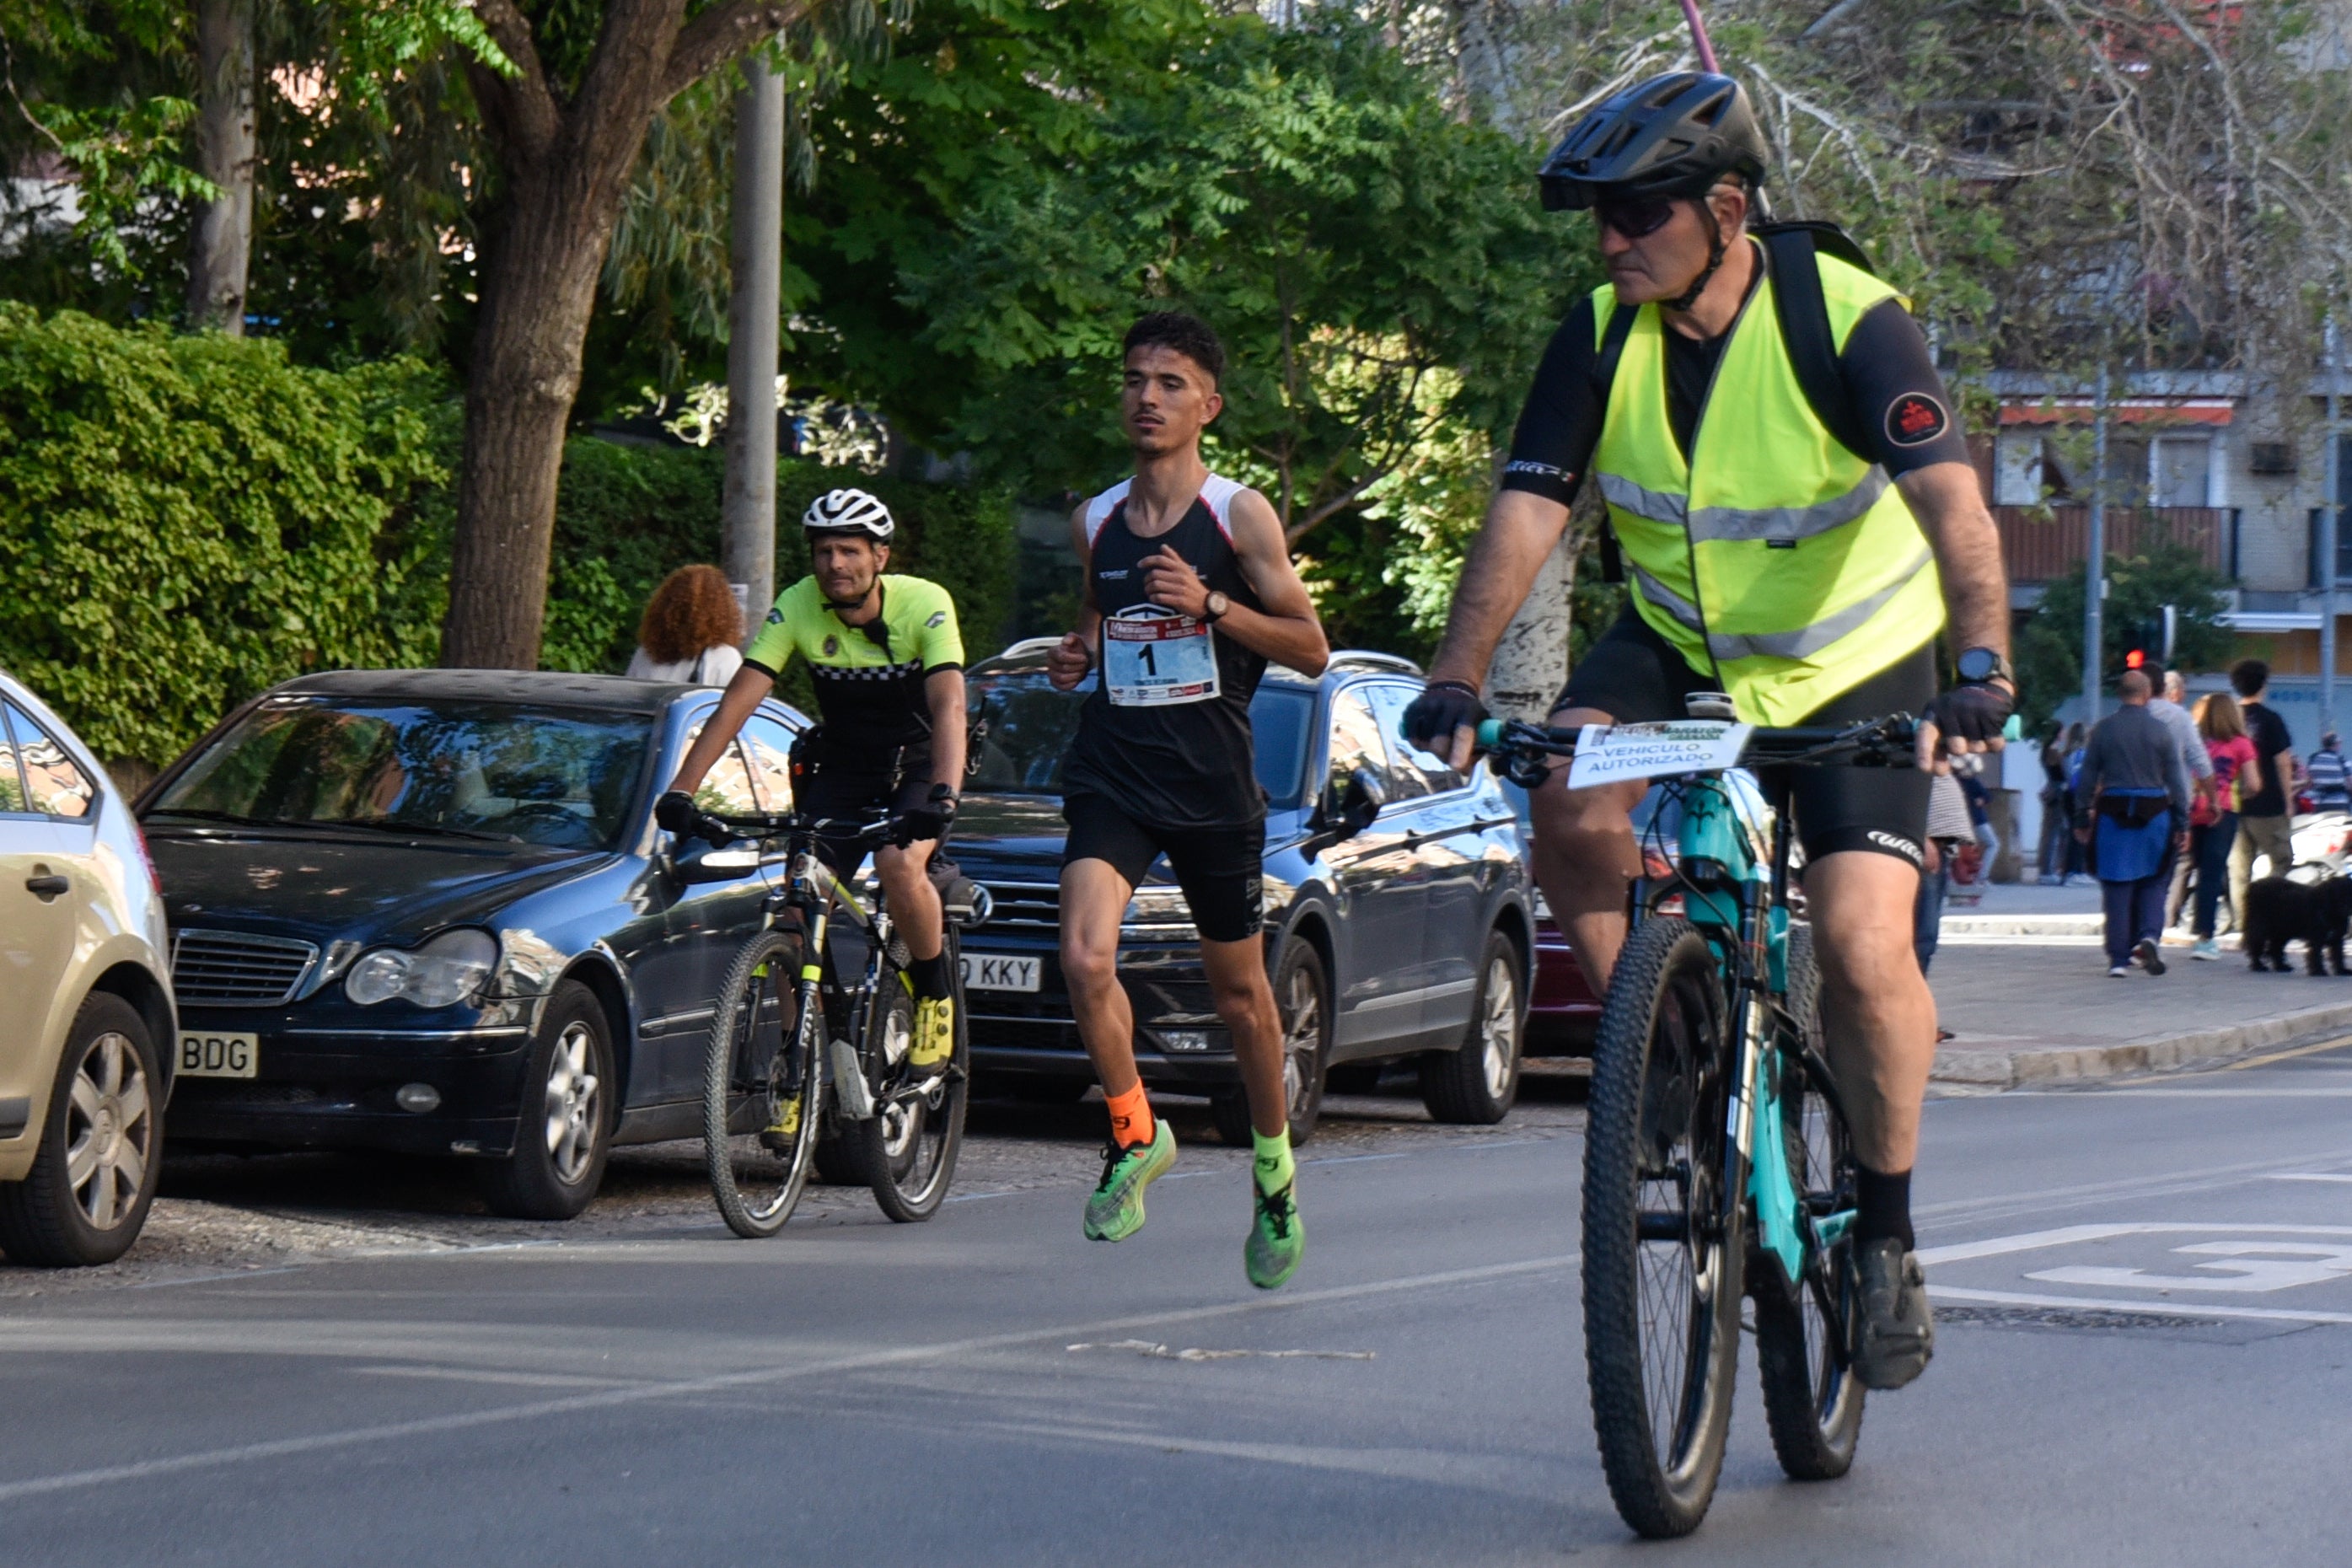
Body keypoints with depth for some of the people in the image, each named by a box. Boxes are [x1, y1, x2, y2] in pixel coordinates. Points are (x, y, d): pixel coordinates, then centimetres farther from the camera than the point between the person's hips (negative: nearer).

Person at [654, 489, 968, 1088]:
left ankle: (936, 994, -6)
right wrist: (681, 790, -32)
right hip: (839, 763, 3)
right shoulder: (797, 609, -16)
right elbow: (737, 701, -21)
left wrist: (943, 794, -50)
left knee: (899, 865, -32)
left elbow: (949, 705, -33)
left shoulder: (925, 605, -22)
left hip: (918, 760, -3)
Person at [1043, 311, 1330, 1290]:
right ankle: (1136, 1135, 1)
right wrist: (1077, 656, 3)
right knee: (1085, 960, -21)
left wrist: (1209, 604, -18)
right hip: (1112, 770, 2)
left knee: (1238, 989, 10)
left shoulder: (1239, 515, -4)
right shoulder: (1095, 523, 8)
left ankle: (1274, 1172, 31)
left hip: (1212, 779, -2)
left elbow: (1311, 649, -4)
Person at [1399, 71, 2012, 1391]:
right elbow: (1529, 510, -16)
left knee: (1863, 946, -17)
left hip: (1851, 664, -3)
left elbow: (1952, 501, -34)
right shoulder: (1603, 337, -11)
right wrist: (1458, 679, -31)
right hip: (1676, 644, 3)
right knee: (1571, 807, -27)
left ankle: (1888, 1236, 3)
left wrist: (1980, 667, -50)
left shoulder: (1850, 323, -23)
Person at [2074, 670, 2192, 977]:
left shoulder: (2103, 729, 1)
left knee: (2117, 888, 4)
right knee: (2153, 882, 10)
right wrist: (2182, 824, 4)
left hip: (2113, 813, 1)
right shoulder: (2160, 729, -1)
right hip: (2154, 813, -1)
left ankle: (2119, 958, 3)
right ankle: (2150, 936, -12)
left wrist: (2083, 819, 11)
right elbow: (2176, 779, 0)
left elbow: (2087, 779, 4)